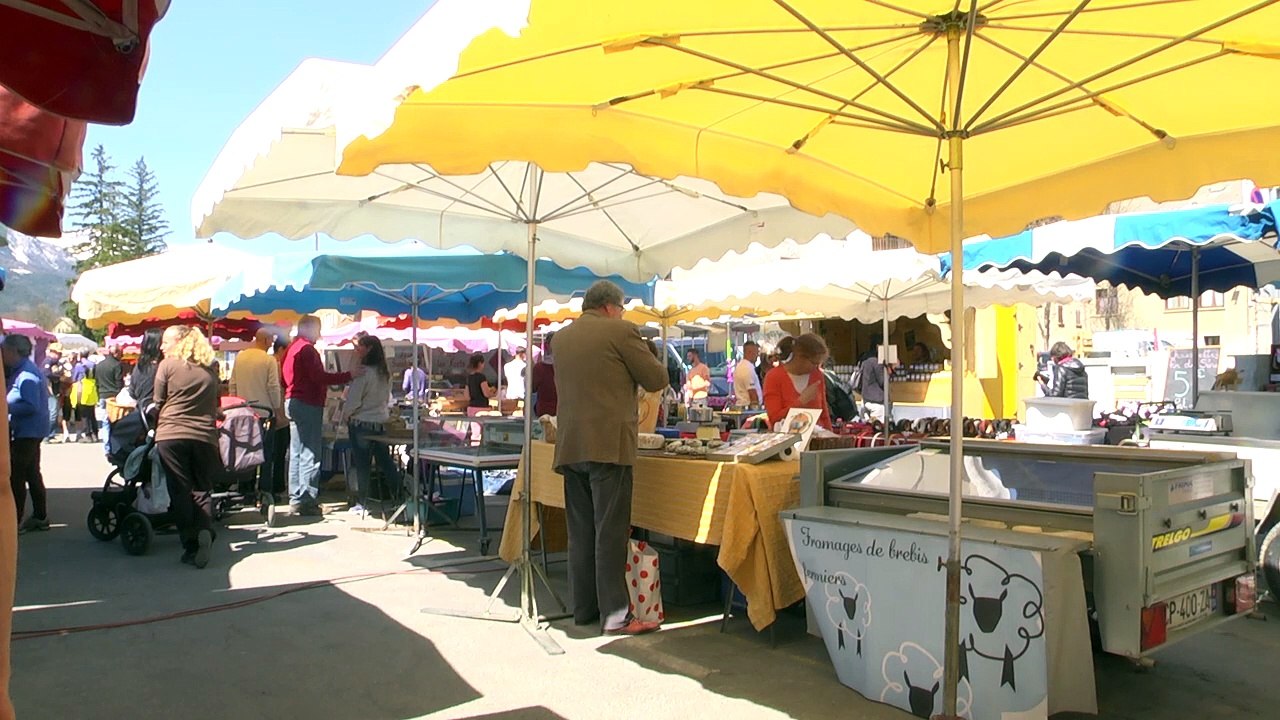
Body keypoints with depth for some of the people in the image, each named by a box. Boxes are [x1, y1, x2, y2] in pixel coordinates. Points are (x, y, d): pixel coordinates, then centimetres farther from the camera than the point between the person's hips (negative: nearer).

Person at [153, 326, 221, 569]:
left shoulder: (167, 365, 1)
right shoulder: (210, 369, 10)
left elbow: (157, 403, 6)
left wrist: (155, 428, 22)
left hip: (171, 436, -2)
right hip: (204, 437, 2)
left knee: (180, 491, 4)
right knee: (202, 489, 9)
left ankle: (191, 544, 0)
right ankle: (205, 530, -15)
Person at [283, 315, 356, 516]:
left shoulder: (292, 348, 17)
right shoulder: (307, 349, -12)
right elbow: (319, 377, -21)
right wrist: (349, 375, -19)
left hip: (293, 401, 10)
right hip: (308, 403, -10)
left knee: (296, 452, 11)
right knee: (310, 453, -8)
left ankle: (295, 498, 16)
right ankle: (307, 500, -7)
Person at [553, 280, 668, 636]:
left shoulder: (561, 338, 14)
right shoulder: (620, 331, -5)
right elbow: (657, 379, -2)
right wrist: (640, 358, 18)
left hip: (570, 446, 7)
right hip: (608, 444, -6)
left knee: (581, 532, 12)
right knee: (611, 533, -4)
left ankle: (583, 607, 19)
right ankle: (615, 615, -1)